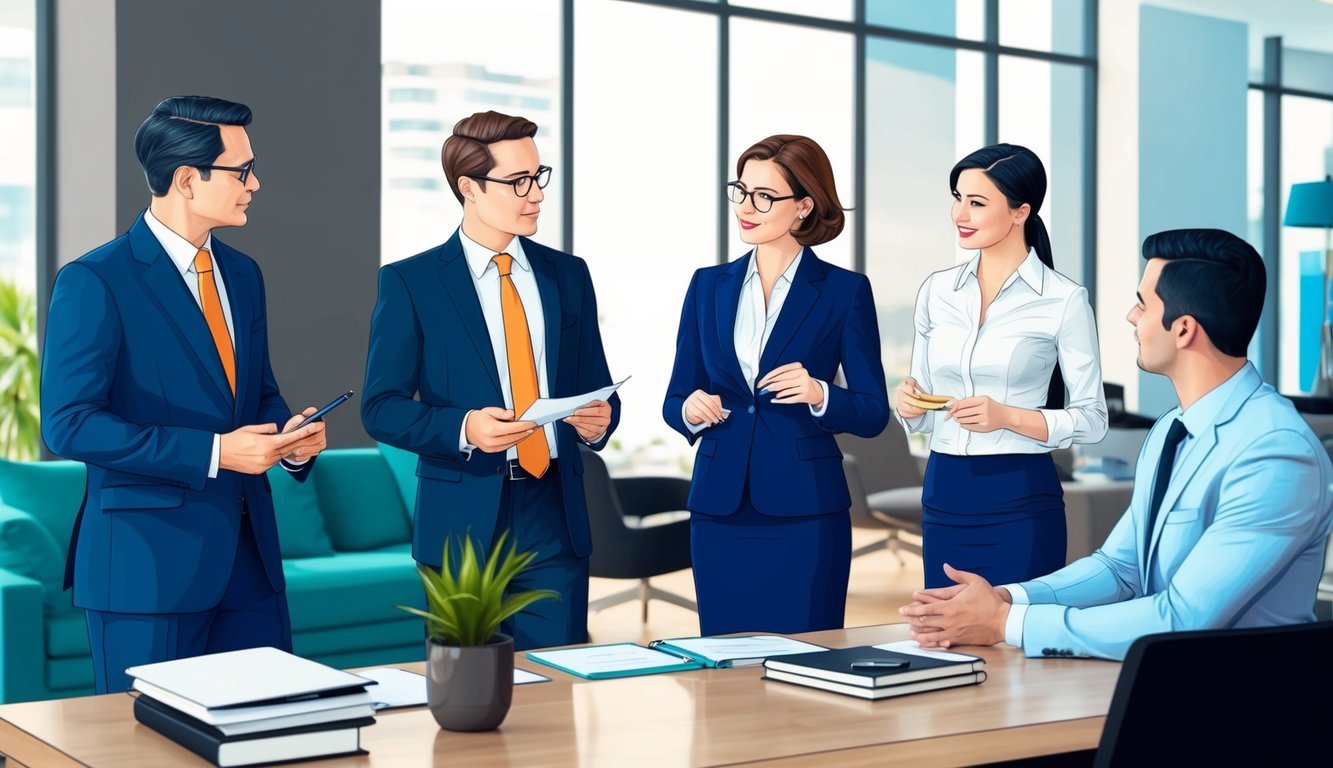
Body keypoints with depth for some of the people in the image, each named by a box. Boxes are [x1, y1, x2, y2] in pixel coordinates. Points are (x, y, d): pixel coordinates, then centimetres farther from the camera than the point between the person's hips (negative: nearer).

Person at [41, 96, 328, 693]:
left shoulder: (242, 274, 12)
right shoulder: (94, 283, -10)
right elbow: (69, 425, -17)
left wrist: (289, 437, -2)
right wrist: (212, 452, -21)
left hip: (249, 553, 6)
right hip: (148, 557, -6)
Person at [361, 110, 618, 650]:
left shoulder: (568, 275, 10)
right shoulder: (410, 282, -2)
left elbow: (594, 385, 16)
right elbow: (381, 409, -4)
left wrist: (599, 420, -8)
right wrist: (463, 428, -21)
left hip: (555, 519, 3)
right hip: (464, 520, -3)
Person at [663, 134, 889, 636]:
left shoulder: (844, 291, 0)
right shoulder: (709, 285, 9)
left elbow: (873, 413, 0)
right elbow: (674, 401, 12)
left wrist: (819, 395, -19)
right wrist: (691, 410, -10)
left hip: (804, 513, -3)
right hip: (718, 509, 3)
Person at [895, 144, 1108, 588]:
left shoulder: (1064, 300, -6)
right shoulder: (937, 290, 7)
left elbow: (1092, 419, -5)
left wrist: (1009, 416, -18)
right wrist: (907, 402, -7)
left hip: (1019, 501, -4)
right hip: (943, 495, 4)